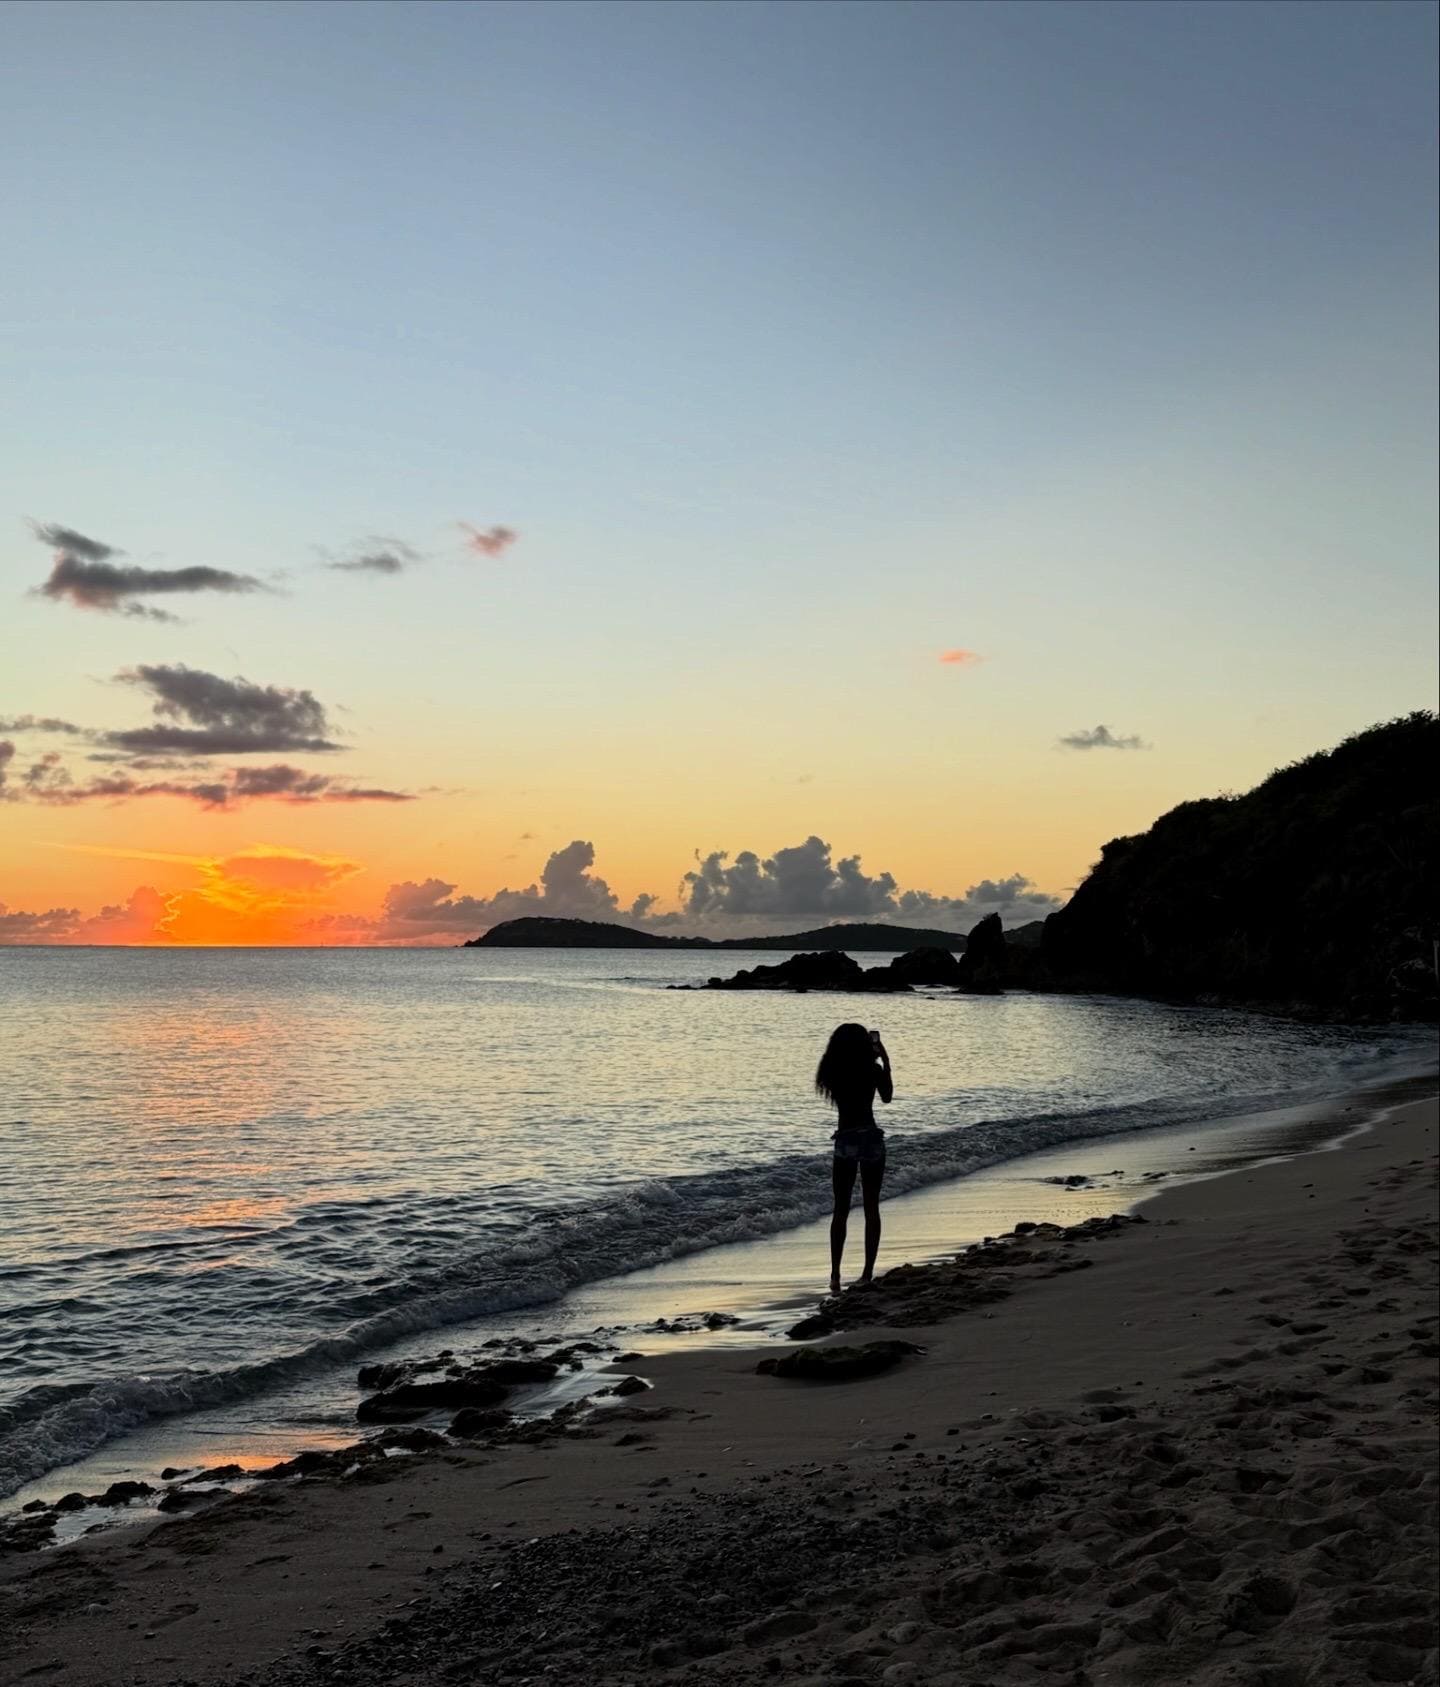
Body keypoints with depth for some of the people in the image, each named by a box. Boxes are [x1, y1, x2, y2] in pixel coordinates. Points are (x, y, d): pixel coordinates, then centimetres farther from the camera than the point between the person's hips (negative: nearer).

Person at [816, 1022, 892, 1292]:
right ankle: (868, 1273, 7)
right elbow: (887, 1096, 12)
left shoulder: (833, 1072, 0)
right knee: (871, 1209, 7)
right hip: (871, 1139, -1)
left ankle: (835, 1274, -1)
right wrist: (885, 1062, 15)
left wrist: (877, 1060, 25)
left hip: (845, 1141, 1)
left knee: (841, 1210, 6)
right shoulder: (872, 1069, -5)